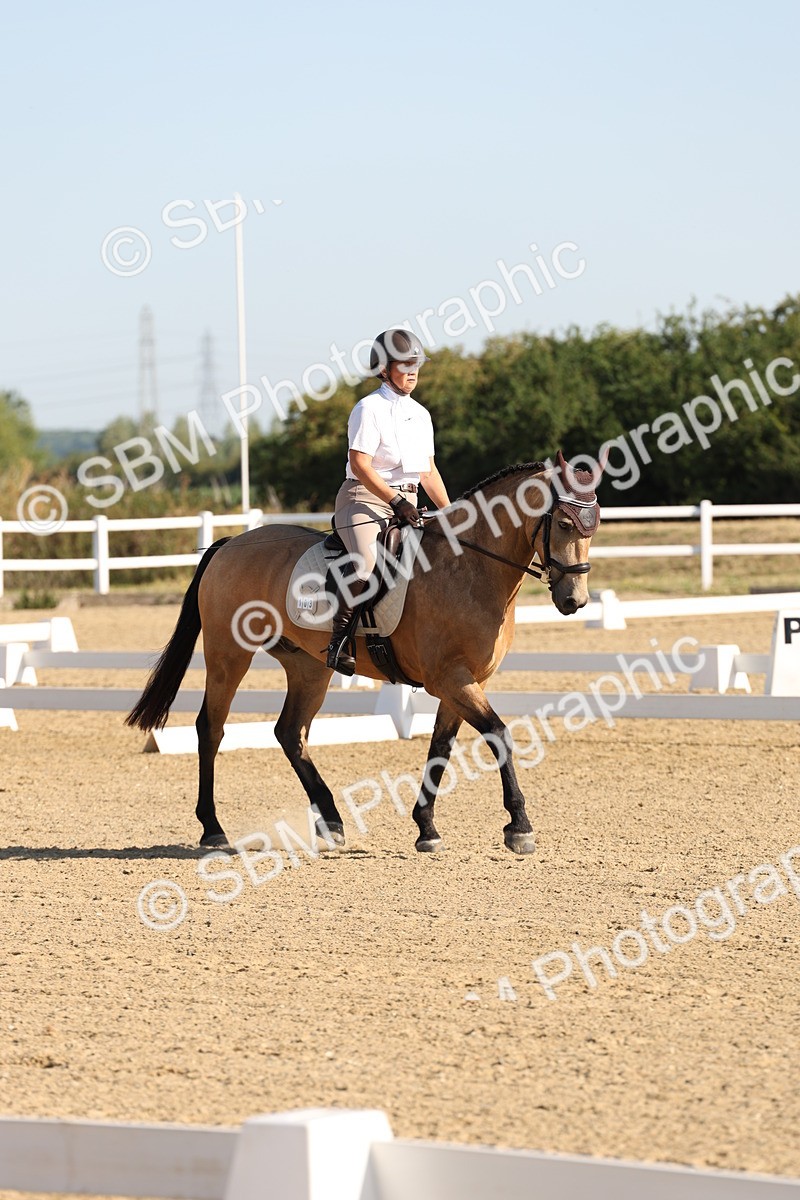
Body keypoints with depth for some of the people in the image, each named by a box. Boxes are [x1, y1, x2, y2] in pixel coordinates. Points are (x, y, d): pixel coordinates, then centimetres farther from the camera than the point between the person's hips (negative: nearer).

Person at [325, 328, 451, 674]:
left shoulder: (420, 414, 16)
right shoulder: (370, 409, -7)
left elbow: (428, 471, 21)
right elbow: (360, 465, -15)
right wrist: (396, 501, -22)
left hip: (406, 502, 8)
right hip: (365, 499, -8)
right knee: (366, 565, -30)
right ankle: (338, 642, -19)